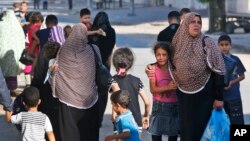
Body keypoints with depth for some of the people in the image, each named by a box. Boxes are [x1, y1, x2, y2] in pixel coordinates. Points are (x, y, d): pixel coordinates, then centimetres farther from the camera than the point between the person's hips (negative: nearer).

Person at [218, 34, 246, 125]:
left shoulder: (235, 60, -3)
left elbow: (242, 76, 2)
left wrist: (232, 82, -13)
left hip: (234, 95, -1)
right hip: (219, 95, 1)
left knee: (237, 121, 0)